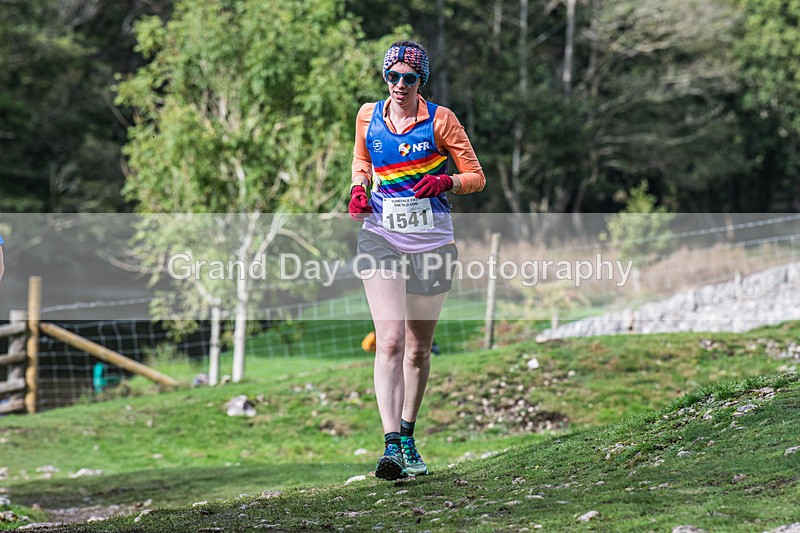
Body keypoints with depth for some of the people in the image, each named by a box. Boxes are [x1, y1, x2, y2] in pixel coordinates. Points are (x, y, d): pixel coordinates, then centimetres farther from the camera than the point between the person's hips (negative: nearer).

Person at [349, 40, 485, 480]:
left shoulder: (439, 119, -3)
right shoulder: (368, 115, 4)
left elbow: (477, 177, 2)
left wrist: (445, 182, -18)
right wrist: (359, 189, 1)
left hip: (431, 242, 0)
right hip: (381, 238, 0)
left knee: (419, 348, 10)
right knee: (390, 341, -16)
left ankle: (407, 436, 31)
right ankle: (391, 447, -24)